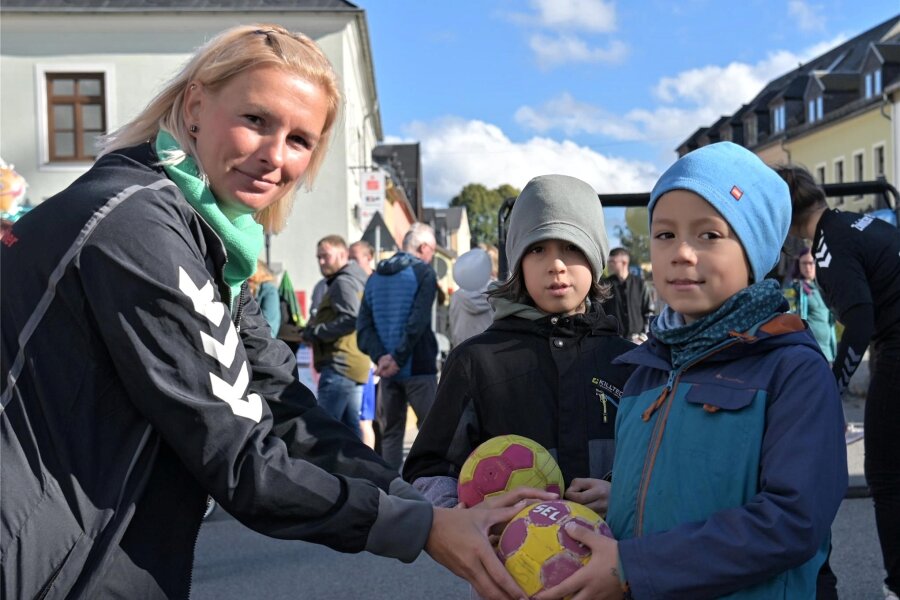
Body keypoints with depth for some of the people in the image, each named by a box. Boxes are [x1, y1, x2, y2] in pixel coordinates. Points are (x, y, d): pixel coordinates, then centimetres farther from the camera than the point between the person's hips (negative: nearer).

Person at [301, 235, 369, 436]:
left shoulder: (343, 282, -8)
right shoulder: (355, 280, 24)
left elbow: (351, 318, -22)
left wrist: (316, 332, -13)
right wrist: (313, 330, 12)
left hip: (339, 364, -11)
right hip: (355, 366, 11)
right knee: (350, 428, 12)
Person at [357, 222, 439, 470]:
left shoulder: (375, 277, 12)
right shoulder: (424, 273, -4)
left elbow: (364, 325, 2)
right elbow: (417, 324, -16)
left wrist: (380, 356, -7)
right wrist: (398, 359, -14)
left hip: (386, 369, 5)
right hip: (418, 367, -5)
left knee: (390, 433, 10)